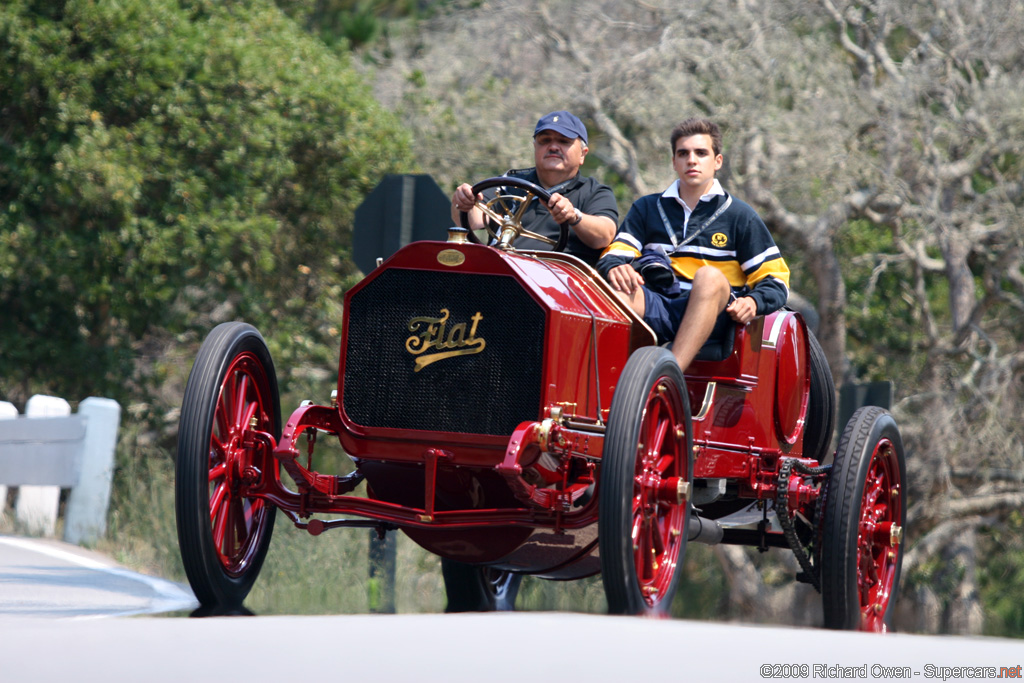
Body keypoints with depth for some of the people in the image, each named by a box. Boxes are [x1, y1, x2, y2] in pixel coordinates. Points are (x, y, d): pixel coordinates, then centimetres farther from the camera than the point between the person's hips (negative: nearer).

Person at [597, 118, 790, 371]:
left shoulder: (739, 215, 16)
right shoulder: (646, 208, 23)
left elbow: (775, 279, 12)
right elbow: (615, 253, 12)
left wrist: (753, 302, -11)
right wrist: (615, 267, -14)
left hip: (713, 316, -2)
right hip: (657, 310, 2)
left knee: (709, 276, -35)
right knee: (618, 287, -29)